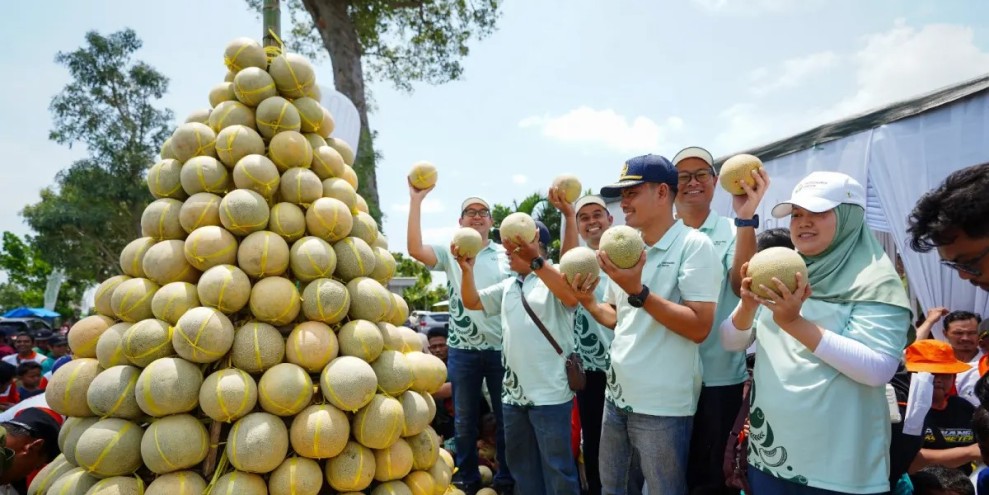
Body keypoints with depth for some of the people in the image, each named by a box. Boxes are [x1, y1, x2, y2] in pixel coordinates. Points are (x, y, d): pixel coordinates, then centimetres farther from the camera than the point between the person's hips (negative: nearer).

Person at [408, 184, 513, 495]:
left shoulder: (507, 254, 4)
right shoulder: (450, 253, 1)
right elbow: (415, 249, -16)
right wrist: (416, 201, -18)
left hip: (502, 348, 0)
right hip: (462, 351, 0)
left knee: (506, 419, 12)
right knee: (464, 421, 13)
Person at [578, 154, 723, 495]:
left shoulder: (694, 245, -13)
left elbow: (700, 328, -20)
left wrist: (638, 291, -26)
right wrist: (587, 301, -1)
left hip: (663, 405, -7)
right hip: (617, 395, 7)